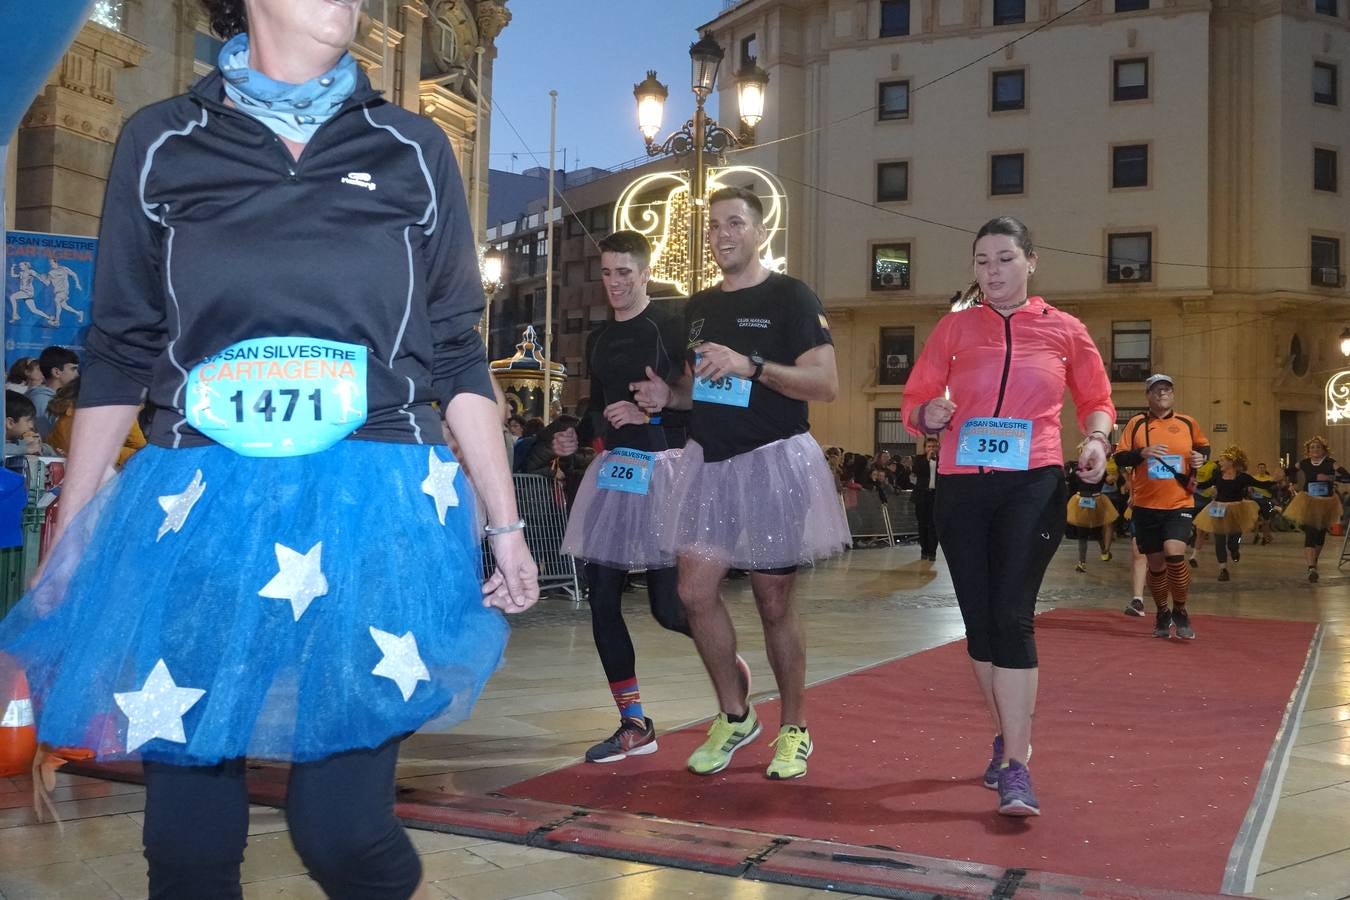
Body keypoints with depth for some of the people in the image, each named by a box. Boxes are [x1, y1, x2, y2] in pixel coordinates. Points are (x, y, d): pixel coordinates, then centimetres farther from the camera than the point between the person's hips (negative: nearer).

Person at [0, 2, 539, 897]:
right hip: (199, 515, 1)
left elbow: (457, 354, 9)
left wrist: (505, 525, 5)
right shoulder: (159, 144, 7)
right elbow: (118, 355, 9)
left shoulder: (413, 150, 8)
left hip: (375, 516, 0)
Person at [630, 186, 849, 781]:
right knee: (695, 590, 0)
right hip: (710, 461, 6)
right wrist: (668, 395, 2)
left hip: (773, 461, -6)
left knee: (774, 603, 3)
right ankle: (735, 715, 19)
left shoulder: (790, 297, -6)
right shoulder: (698, 307, 14)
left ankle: (794, 730, 20)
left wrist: (750, 365, -25)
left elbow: (826, 384, -15)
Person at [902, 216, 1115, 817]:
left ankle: (1014, 769, -9)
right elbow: (914, 402, 8)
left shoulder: (1064, 331, 6)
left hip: (1033, 487, -2)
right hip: (961, 487, 3)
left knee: (1012, 616, -13)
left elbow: (1096, 399, 15)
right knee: (979, 620, 7)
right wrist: (929, 416, -14)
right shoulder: (955, 328, 8)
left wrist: (1096, 440, -5)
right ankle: (1008, 737, 28)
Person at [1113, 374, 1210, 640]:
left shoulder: (1188, 423, 6)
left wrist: (1202, 457, 0)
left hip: (1180, 504, 0)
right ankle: (1162, 614, 31)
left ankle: (1180, 611, 1)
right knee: (1156, 562, 9)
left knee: (1174, 553, -20)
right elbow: (1119, 458, -1)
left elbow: (1204, 447, 21)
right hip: (1146, 506, 1)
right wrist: (1142, 453, -18)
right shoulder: (1136, 423, 1)